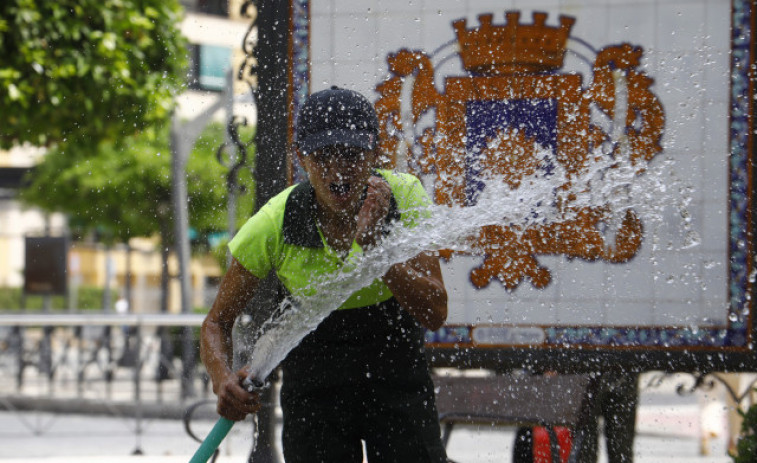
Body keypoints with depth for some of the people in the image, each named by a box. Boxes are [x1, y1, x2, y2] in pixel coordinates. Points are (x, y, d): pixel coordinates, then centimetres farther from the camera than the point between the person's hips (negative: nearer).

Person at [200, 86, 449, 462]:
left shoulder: (403, 196, -14)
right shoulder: (275, 225, -15)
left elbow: (435, 314, -20)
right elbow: (217, 322, -5)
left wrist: (372, 243, -31)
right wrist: (222, 378, -26)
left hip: (398, 374, 0)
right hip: (313, 385, 0)